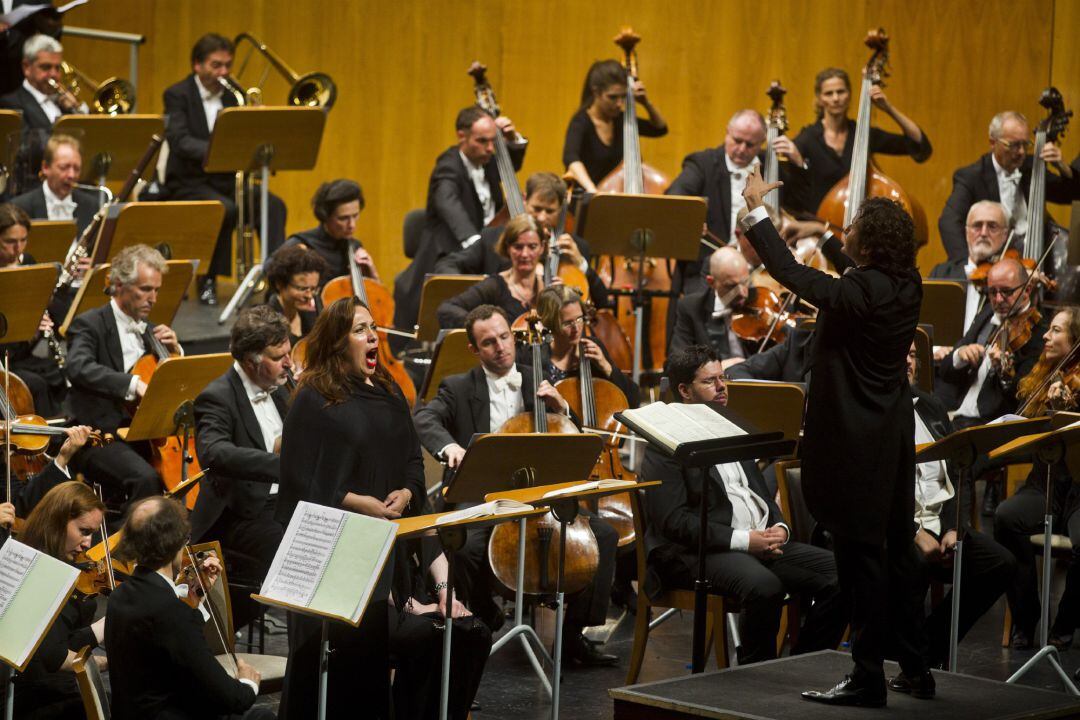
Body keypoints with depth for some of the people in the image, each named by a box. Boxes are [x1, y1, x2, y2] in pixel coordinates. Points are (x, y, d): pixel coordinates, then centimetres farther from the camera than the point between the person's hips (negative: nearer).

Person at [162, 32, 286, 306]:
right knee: (225, 209, -34)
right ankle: (207, 280, -18)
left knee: (274, 205, -21)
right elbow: (179, 141, -21)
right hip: (188, 183, -5)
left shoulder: (232, 96, 13)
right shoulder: (177, 95, -5)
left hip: (225, 180, 5)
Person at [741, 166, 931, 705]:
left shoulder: (858, 293, -22)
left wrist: (756, 209, -5)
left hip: (854, 442, -8)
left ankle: (868, 679, 2)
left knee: (861, 557, -3)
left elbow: (789, 271, -15)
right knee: (897, 555, 15)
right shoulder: (908, 287, 2)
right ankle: (916, 670, 22)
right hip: (894, 437, 8)